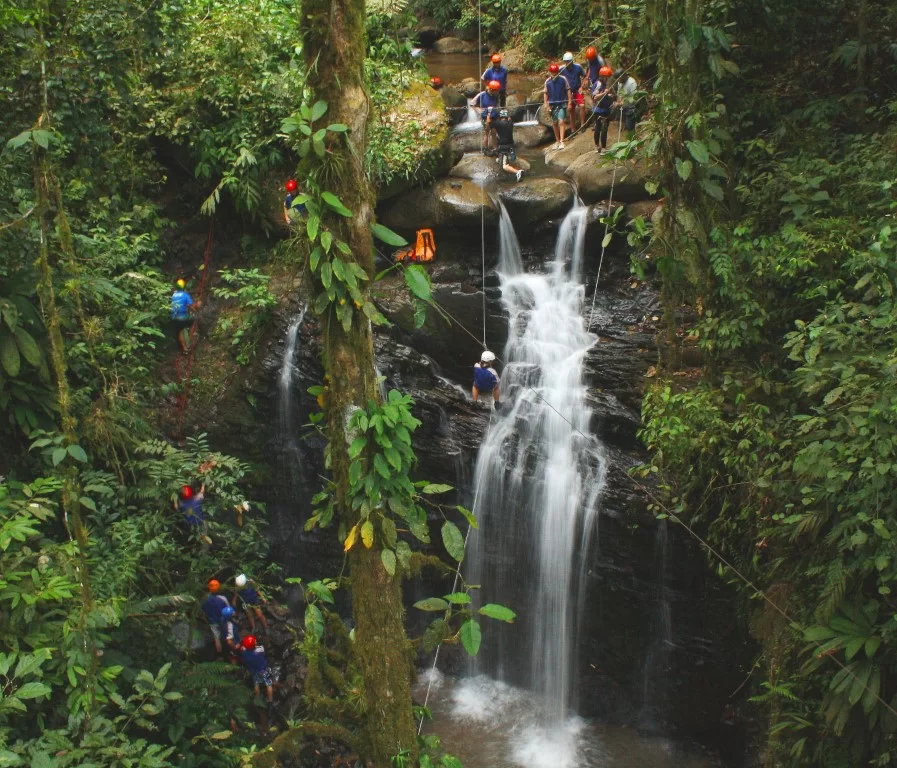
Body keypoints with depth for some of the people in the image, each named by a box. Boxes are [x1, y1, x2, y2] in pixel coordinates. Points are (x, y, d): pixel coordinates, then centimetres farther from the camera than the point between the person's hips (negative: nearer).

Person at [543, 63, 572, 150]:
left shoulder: (563, 79, -7)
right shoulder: (547, 82, -1)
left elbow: (568, 90, -2)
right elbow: (545, 93, 8)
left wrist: (569, 102, -4)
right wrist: (546, 103, -3)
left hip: (562, 104, -3)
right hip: (552, 104, 3)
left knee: (561, 122, -14)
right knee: (554, 123, 10)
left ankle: (561, 141, -16)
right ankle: (557, 141, 24)